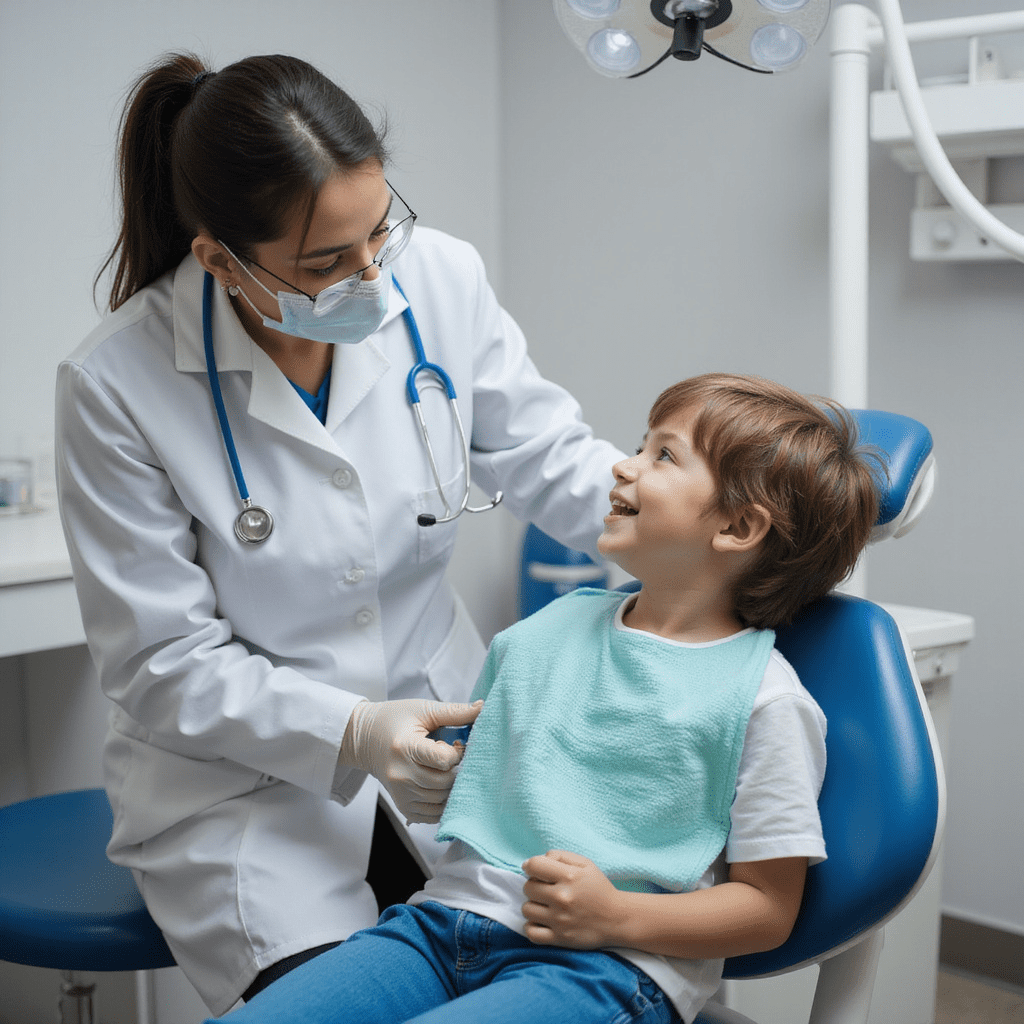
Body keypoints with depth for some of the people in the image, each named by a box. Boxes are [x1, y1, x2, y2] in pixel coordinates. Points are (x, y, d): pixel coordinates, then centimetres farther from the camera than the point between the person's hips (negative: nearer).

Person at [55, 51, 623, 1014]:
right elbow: (162, 663, -14)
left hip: (437, 726, 4)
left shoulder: (439, 278, -11)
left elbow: (546, 456, 2)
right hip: (240, 777, -3)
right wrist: (346, 733, -28)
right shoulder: (117, 385, -20)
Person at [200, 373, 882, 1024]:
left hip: (611, 963, -5)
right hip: (451, 916, 5)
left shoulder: (765, 697, -2)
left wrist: (616, 916, -14)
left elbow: (769, 910, -2)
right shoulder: (546, 632, 16)